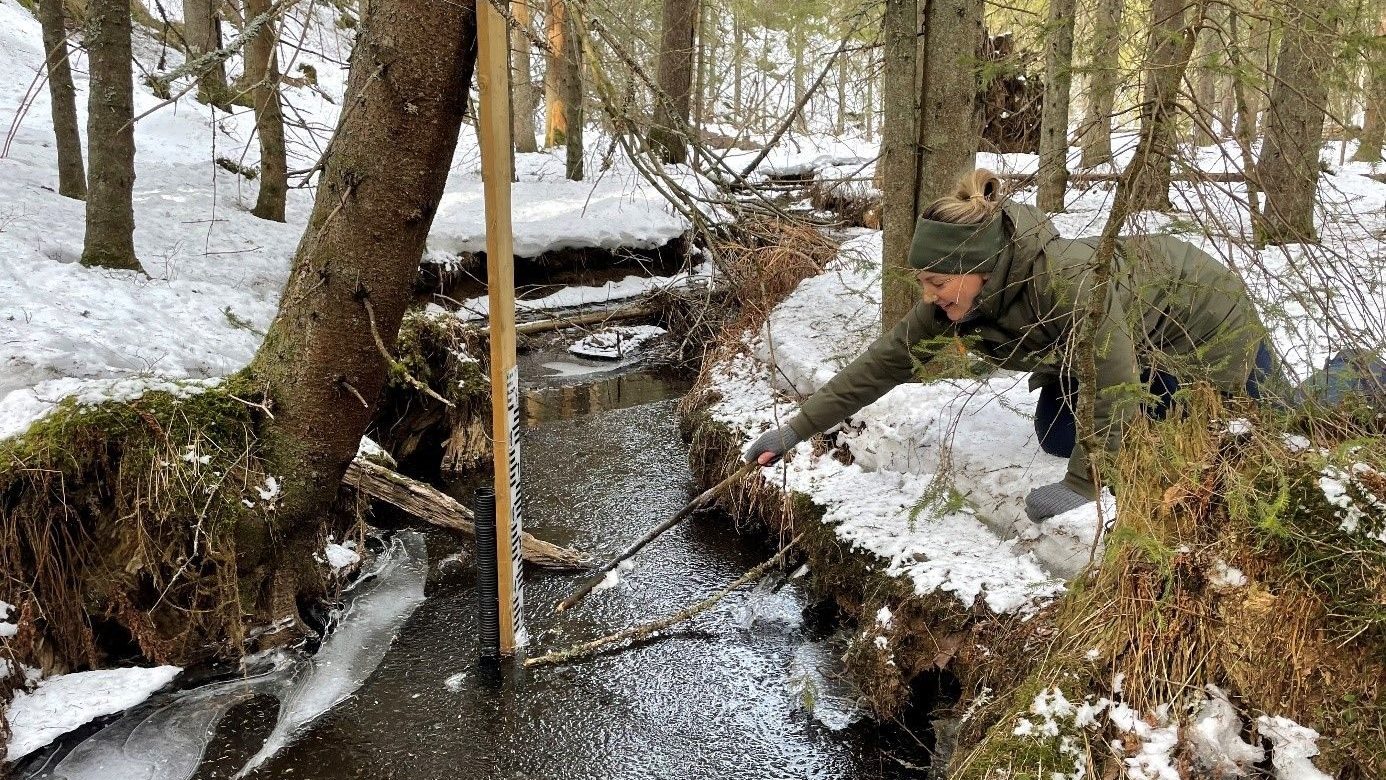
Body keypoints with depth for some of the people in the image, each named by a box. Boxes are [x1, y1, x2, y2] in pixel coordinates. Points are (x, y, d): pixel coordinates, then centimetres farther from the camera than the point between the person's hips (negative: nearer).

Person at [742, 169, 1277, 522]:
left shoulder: (1068, 281, -45)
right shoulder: (956, 302, -24)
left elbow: (1115, 391, -40)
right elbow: (886, 360, -17)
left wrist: (1080, 486, -35)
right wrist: (798, 429, -18)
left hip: (1202, 311, -5)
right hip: (1130, 338, 5)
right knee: (1058, 435, -2)